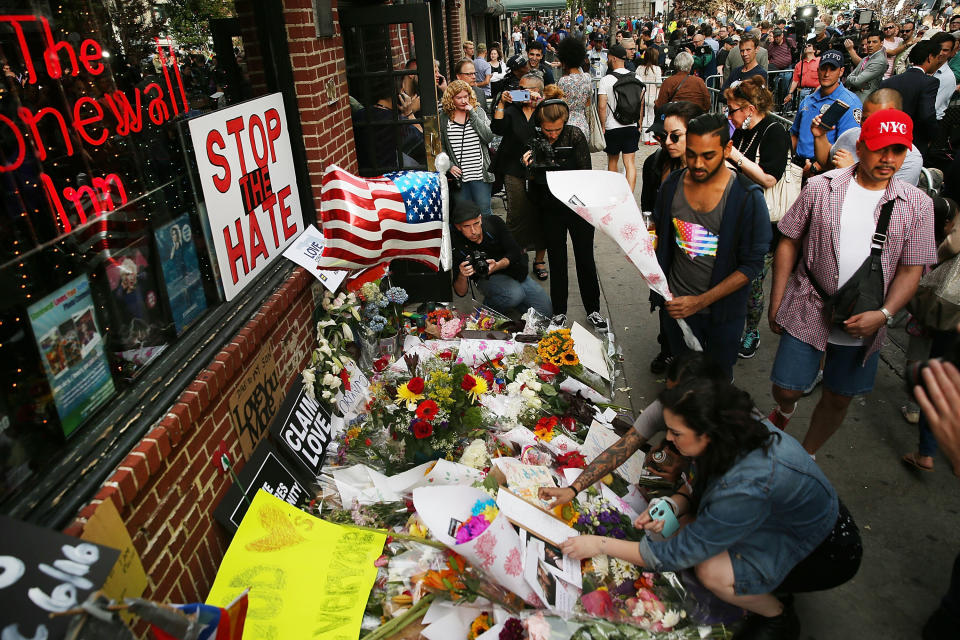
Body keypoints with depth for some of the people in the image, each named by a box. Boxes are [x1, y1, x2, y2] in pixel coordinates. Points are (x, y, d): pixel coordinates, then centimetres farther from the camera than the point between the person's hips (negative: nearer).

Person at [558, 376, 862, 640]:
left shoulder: (746, 487, -39)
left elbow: (680, 553, -28)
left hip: (830, 551, -8)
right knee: (688, 516, -7)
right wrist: (671, 506, -18)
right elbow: (701, 485, 3)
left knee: (712, 571, -26)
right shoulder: (741, 432, -17)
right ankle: (771, 587, 11)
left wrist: (599, 544, -22)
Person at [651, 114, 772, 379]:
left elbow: (752, 264, -15)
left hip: (722, 308, -2)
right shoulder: (672, 185, -5)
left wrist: (701, 301, -21)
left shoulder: (747, 197, -17)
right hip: (676, 304, 3)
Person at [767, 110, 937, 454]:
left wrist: (883, 315, -15)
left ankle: (806, 455, 38)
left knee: (839, 398, 13)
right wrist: (776, 303, -2)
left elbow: (911, 270, 1)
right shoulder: (820, 188, -5)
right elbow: (789, 243, 0)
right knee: (786, 388, 2)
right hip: (807, 311, -1)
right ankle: (784, 408, 41)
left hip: (863, 323, 2)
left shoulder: (917, 204, -2)